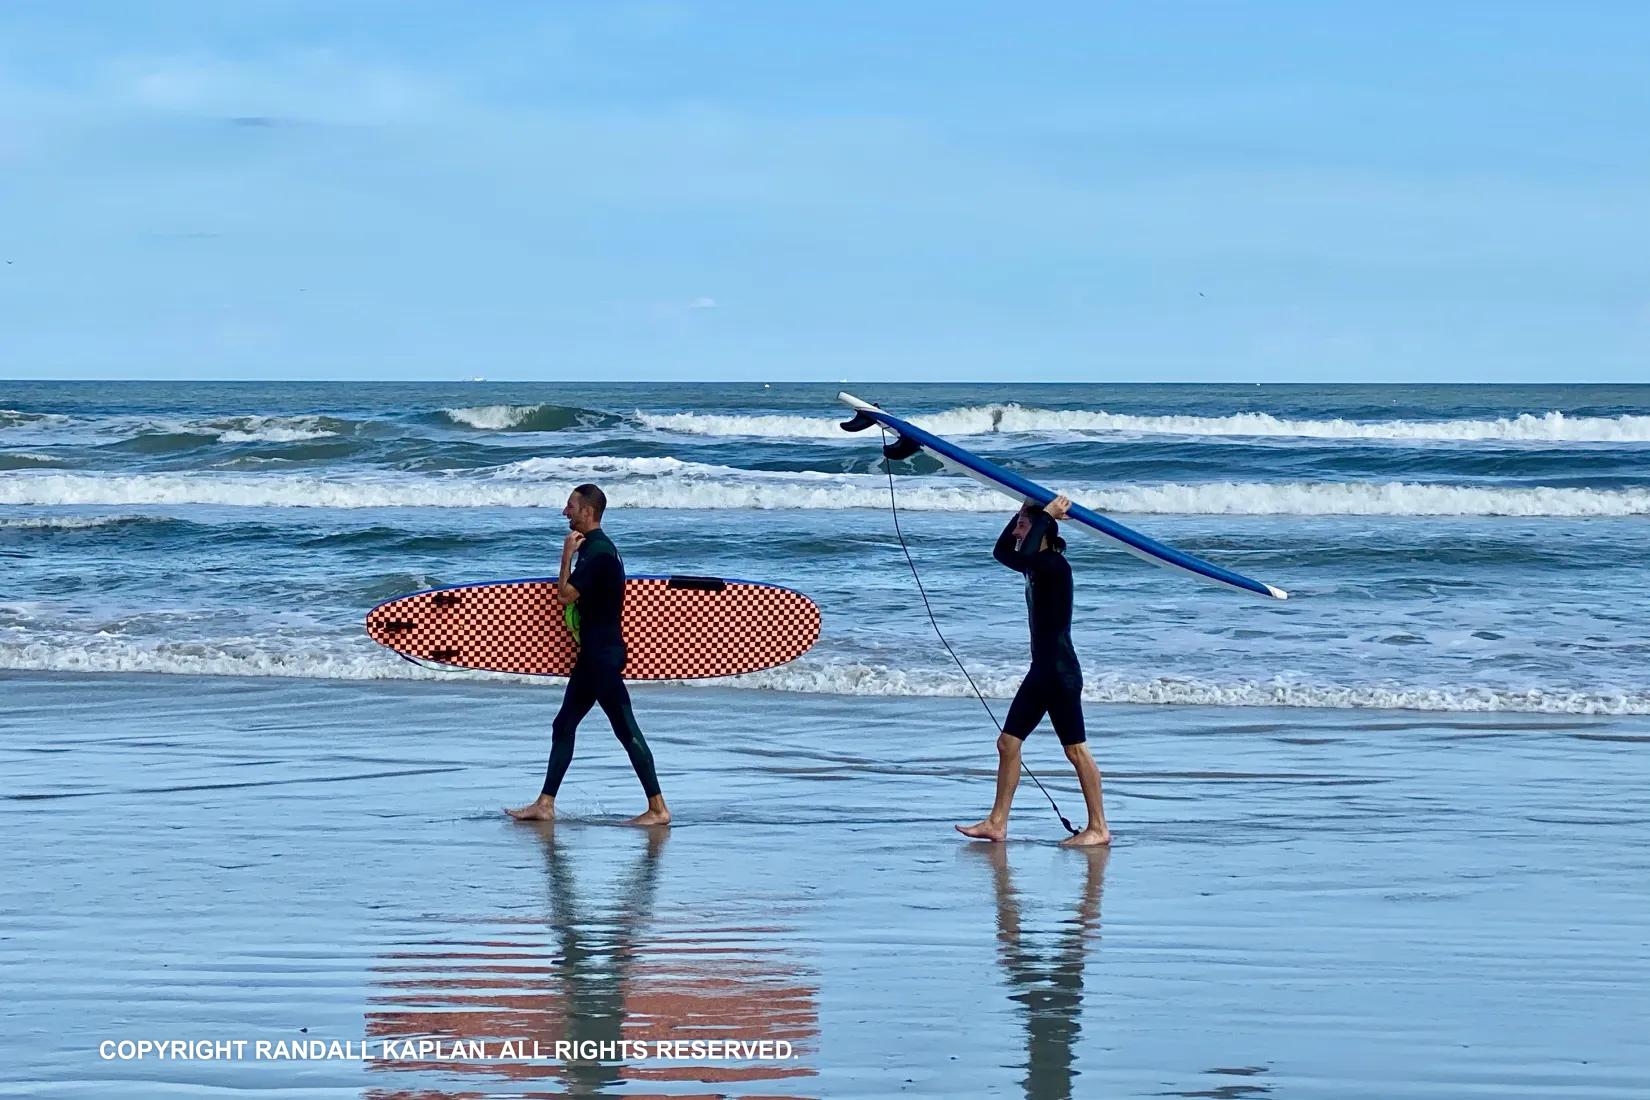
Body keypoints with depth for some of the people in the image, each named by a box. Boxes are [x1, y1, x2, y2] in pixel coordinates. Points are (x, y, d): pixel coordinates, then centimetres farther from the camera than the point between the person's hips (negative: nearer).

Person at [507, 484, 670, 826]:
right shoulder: (593, 546, 16)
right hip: (592, 652, 11)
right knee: (563, 726, 12)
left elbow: (567, 595, -19)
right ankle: (545, 805, 15)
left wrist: (567, 555, -10)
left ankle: (658, 808, -8)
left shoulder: (597, 551, -17)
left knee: (625, 728, -9)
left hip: (604, 653, -11)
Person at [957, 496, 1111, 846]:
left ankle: (1099, 828, 0)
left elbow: (1024, 554, -34)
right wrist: (1024, 512, 18)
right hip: (1041, 672, 10)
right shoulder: (1037, 566, 13)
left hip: (1061, 672, -10)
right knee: (1007, 744, 9)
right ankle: (997, 824, 14)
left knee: (1076, 750, -5)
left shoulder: (1055, 565, -14)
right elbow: (1001, 552, 29)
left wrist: (1045, 515, -22)